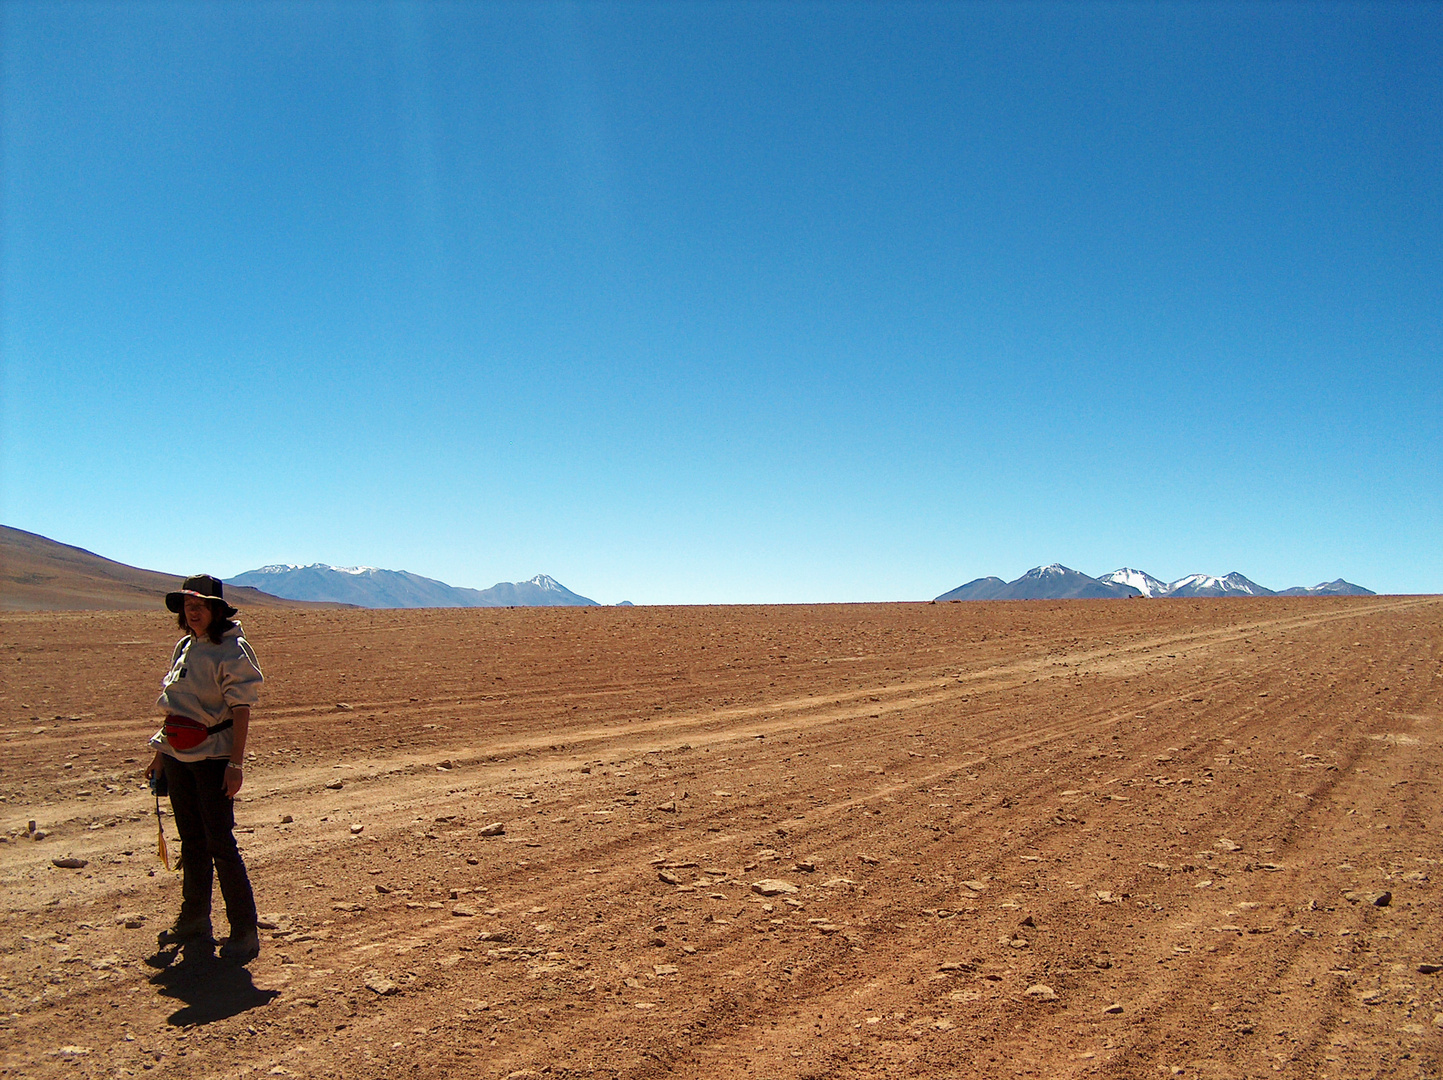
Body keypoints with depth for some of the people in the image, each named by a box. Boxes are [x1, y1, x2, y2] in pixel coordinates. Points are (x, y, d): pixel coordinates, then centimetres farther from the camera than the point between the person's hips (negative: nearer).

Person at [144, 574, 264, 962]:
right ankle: (194, 921, 29)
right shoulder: (184, 647, 10)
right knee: (191, 840, 16)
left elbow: (241, 710, -16)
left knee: (220, 843, -6)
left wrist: (236, 763, -21)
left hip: (213, 755, -7)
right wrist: (160, 754, 19)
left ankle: (244, 932, 2)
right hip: (178, 755, 7)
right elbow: (175, 703, 17)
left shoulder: (232, 652, -13)